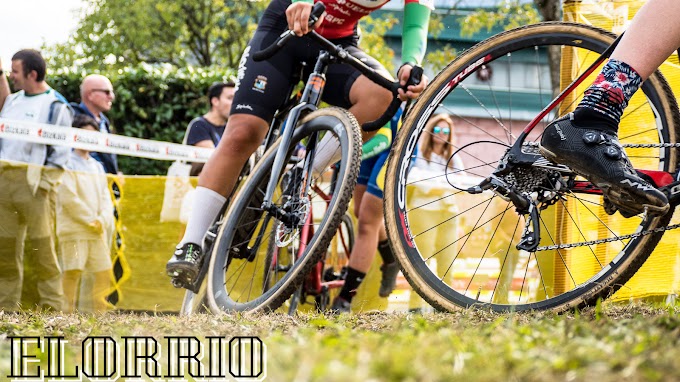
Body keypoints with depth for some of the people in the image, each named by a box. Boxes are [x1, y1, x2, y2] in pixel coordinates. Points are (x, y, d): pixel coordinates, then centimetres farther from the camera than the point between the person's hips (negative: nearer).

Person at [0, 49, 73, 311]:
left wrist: (43, 183, -12)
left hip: (34, 183, -6)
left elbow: (61, 153, -5)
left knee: (41, 248, -6)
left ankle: (52, 307, 0)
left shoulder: (56, 106, -2)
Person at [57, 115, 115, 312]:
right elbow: (68, 198, -11)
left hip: (97, 231, 7)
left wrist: (102, 220, -5)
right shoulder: (68, 163, -2)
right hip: (73, 228, -7)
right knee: (73, 271, -13)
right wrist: (91, 220, -11)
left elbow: (106, 198, 14)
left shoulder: (97, 167, 19)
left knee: (104, 270, 2)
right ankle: (68, 311, -10)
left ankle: (99, 312, 9)